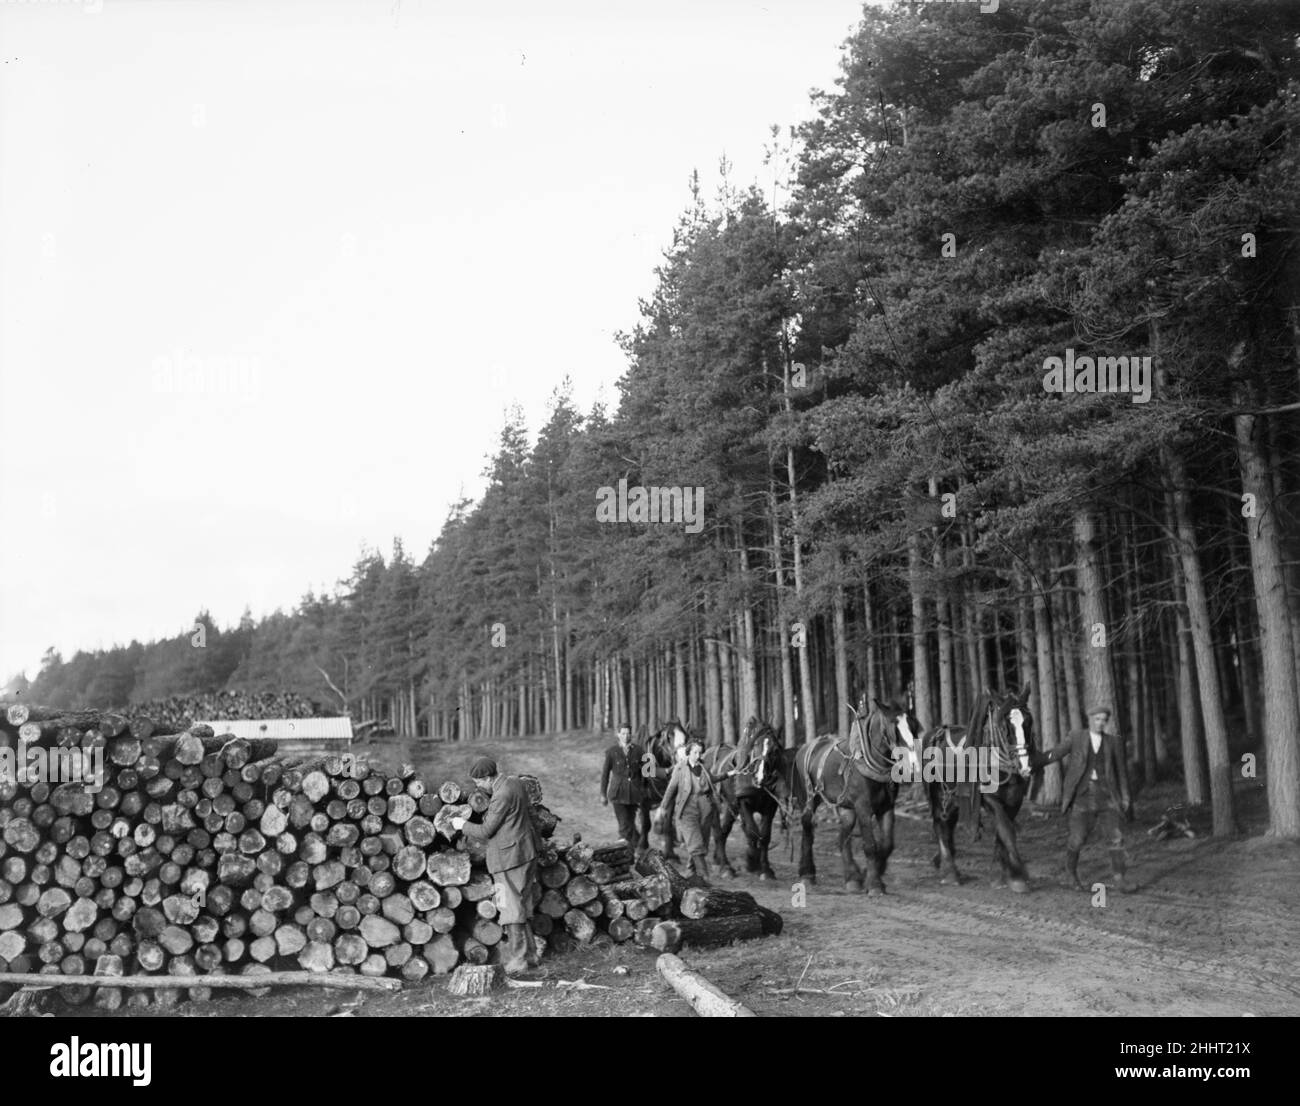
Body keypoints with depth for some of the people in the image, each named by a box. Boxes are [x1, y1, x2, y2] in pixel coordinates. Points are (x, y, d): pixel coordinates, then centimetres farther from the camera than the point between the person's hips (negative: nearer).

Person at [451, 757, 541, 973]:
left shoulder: (502, 796, -22)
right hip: (526, 852, 10)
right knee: (522, 906, 17)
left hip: (510, 858, -10)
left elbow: (486, 831, -16)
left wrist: (463, 825, -2)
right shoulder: (513, 782, 7)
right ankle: (529, 954, 23)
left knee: (511, 909, -2)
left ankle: (517, 959, 4)